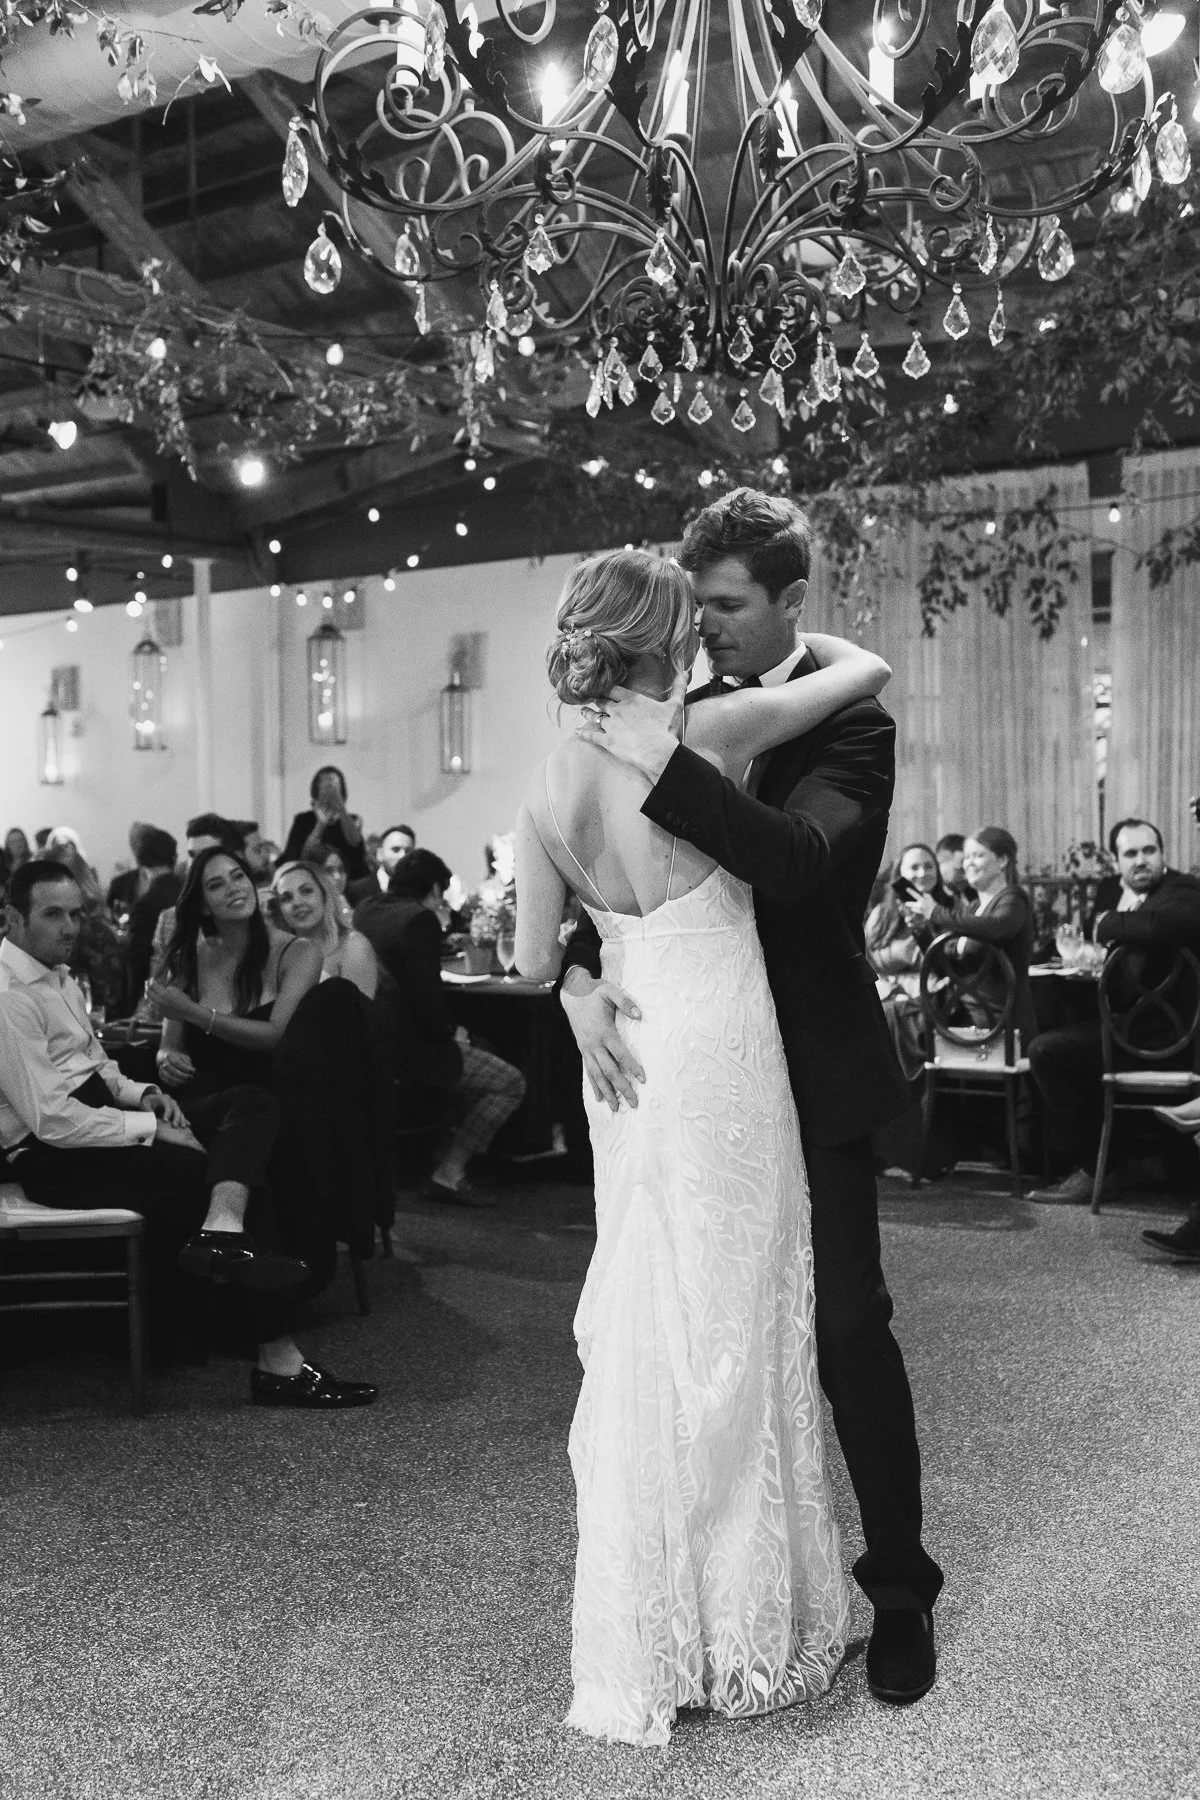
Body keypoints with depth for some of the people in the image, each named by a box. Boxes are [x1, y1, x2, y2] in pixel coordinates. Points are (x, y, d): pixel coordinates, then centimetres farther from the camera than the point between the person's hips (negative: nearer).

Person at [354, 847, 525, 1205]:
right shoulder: (420, 920, -17)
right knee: (511, 1084, -2)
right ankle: (448, 1174, -1)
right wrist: (451, 1032, -7)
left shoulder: (365, 910, 9)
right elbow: (427, 996, -23)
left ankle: (447, 1161, 28)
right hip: (408, 1050, -10)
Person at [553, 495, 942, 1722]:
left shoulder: (847, 724, -10)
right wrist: (578, 974, -16)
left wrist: (666, 767, -32)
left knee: (846, 1324, 3)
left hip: (813, 1077, -5)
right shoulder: (689, 715, 6)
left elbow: (798, 860, -29)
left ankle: (899, 1589, 20)